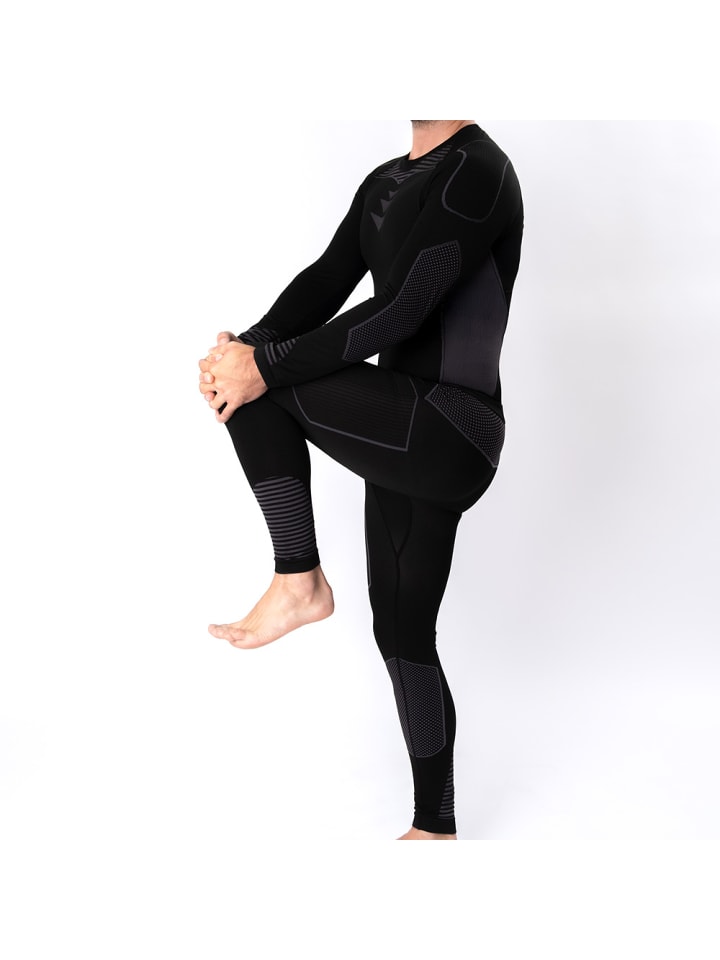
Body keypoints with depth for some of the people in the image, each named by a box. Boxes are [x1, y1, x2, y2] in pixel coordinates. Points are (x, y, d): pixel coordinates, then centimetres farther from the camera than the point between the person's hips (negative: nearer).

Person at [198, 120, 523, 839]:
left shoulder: (477, 172, -13)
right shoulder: (384, 183, 15)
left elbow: (400, 310, -22)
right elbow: (327, 282, 7)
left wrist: (265, 364, -22)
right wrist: (244, 346, -10)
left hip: (451, 436, -9)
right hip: (410, 440, 9)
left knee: (265, 380, -15)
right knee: (402, 635, 13)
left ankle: (299, 582, -5)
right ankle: (435, 826, 26)